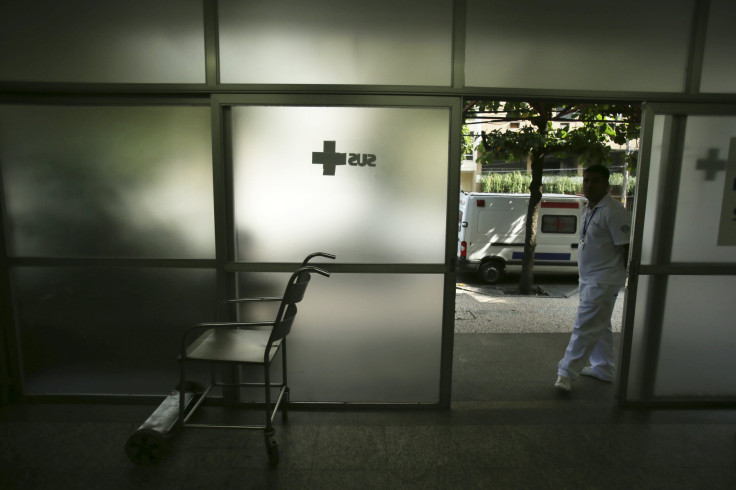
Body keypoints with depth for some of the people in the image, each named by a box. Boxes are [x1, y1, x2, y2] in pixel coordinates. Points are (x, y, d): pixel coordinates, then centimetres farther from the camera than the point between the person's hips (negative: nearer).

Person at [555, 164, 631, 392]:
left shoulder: (614, 211, -17)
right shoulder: (588, 209, 12)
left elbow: (627, 247, -17)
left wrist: (630, 278, -15)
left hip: (603, 281, -10)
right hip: (588, 278, 10)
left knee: (585, 326, -8)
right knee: (598, 327, 19)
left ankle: (567, 372, -2)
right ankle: (604, 369, 33)